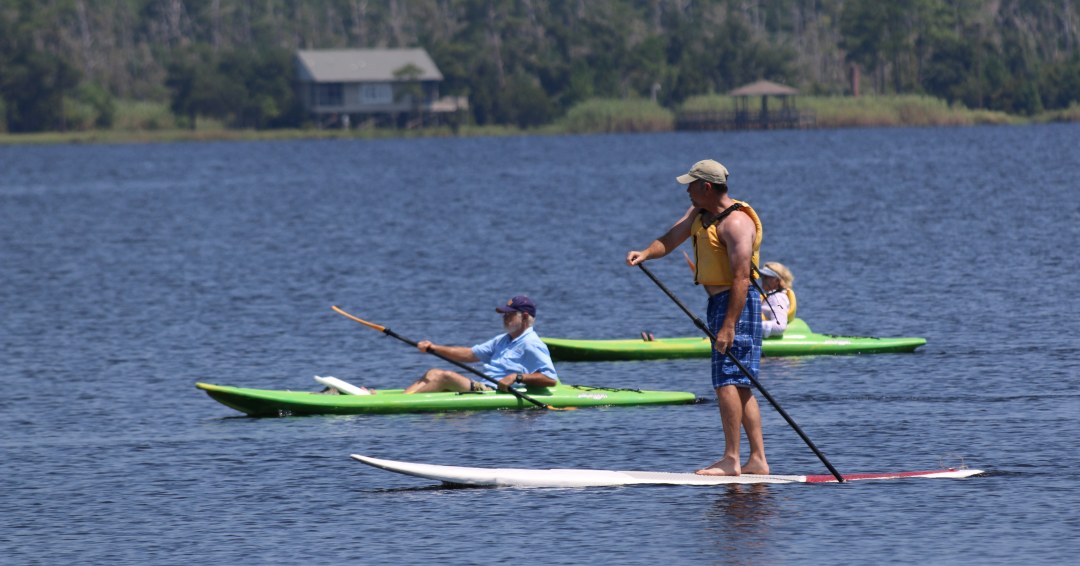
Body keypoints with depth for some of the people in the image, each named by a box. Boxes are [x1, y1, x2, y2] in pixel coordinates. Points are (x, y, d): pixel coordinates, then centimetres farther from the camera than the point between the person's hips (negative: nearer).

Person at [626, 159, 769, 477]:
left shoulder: (735, 222, -18)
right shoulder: (699, 213, 13)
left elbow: (741, 278, -23)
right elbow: (669, 241, 11)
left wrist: (728, 326, -28)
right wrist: (644, 254, -11)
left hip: (737, 304, -10)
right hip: (718, 303, 10)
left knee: (727, 380, -14)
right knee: (740, 385, 10)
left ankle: (731, 460, -16)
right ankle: (758, 460, 11)